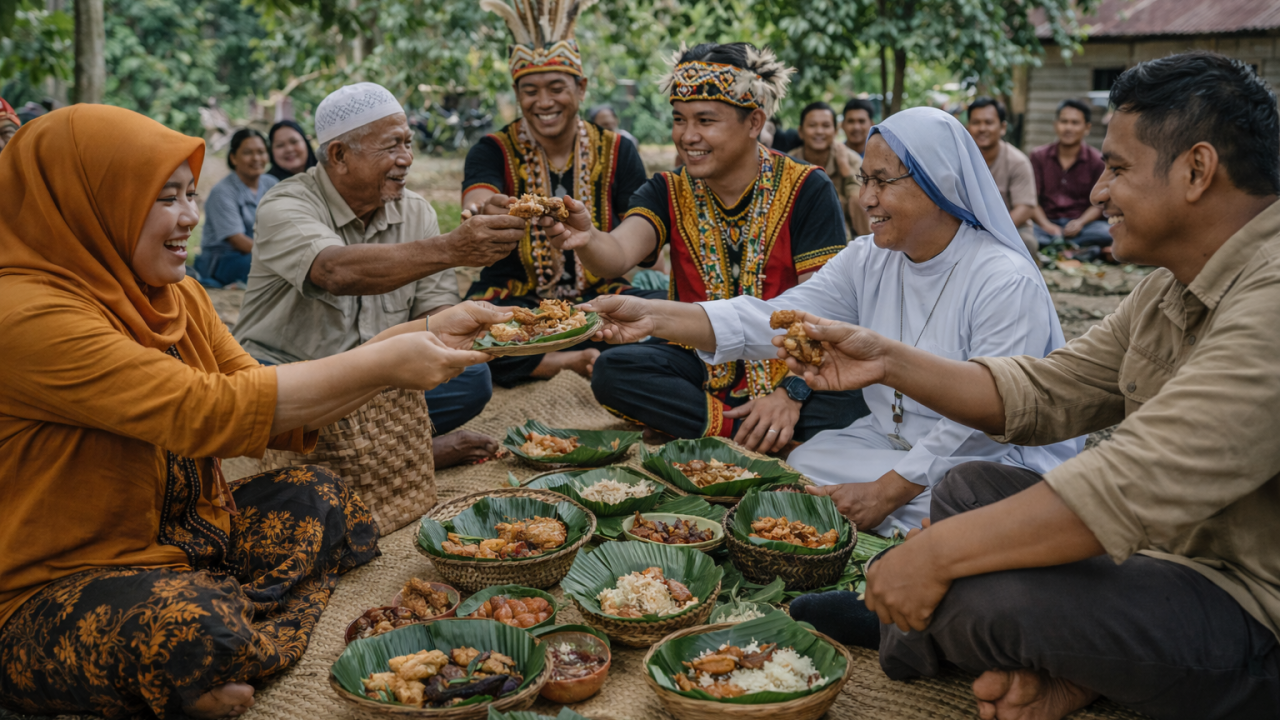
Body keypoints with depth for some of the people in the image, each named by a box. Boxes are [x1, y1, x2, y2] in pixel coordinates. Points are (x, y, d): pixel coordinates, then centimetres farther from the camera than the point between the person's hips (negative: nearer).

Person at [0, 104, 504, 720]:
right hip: (54, 593, -8)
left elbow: (279, 419, -1)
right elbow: (209, 410, -32)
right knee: (187, 623, -35)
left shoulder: (174, 295, 5)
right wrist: (380, 365, -26)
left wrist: (423, 339, -9)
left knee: (317, 500, -2)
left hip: (173, 536, 8)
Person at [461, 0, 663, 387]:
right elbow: (475, 220, -22)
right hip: (515, 303, -1)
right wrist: (488, 215, -47)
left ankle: (531, 361, -19)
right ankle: (581, 360, -18)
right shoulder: (493, 152, -1)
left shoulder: (618, 152, 5)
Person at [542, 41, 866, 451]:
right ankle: (742, 427, -20)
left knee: (849, 407, -33)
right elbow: (618, 254, -19)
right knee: (612, 371, -25)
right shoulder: (670, 192, 1)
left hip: (783, 365, -2)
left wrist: (792, 391, -25)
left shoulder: (806, 190, -7)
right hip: (701, 362, 2)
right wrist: (586, 240, -43)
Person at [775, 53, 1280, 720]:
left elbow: (1143, 483, -35)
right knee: (969, 487, 12)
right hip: (1175, 547, 10)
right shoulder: (1172, 286, 6)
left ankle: (906, 642, 9)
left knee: (985, 601, -27)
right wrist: (889, 361, -1)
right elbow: (1042, 393, 9)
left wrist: (937, 552, -28)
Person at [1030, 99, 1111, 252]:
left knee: (1106, 234, -35)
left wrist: (1080, 222, -16)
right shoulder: (1038, 156, 9)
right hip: (1047, 223, 0)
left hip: (1082, 223, 0)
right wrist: (1046, 225, -15)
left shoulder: (1097, 161, 6)